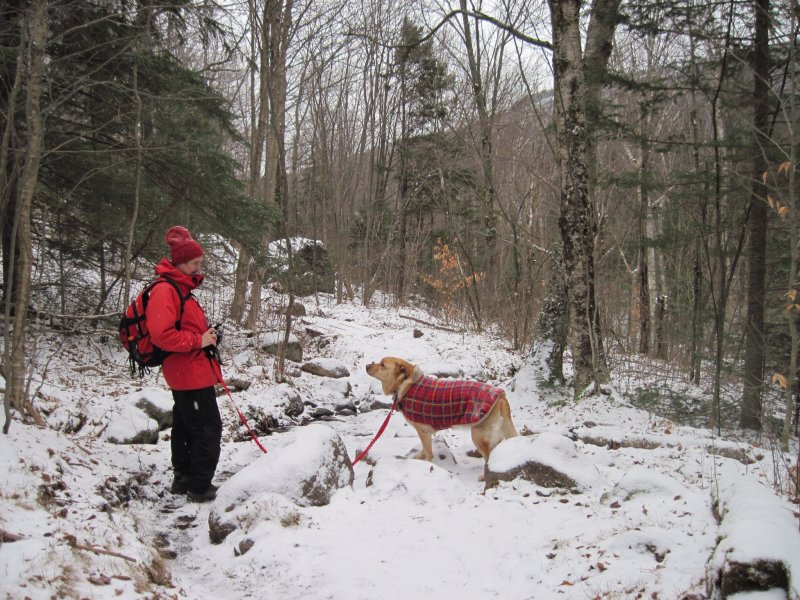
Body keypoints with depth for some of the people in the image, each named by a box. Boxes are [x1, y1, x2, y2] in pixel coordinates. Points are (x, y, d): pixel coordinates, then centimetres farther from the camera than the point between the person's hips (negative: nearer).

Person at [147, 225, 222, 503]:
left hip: (190, 373, 11)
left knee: (185, 426, 18)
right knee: (208, 429, -5)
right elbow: (161, 334, -27)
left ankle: (184, 479, 30)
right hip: (190, 373, -11)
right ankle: (200, 487, 3)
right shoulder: (165, 290, -17)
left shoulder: (182, 288, 16)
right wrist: (199, 341, -21)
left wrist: (206, 333, 9)